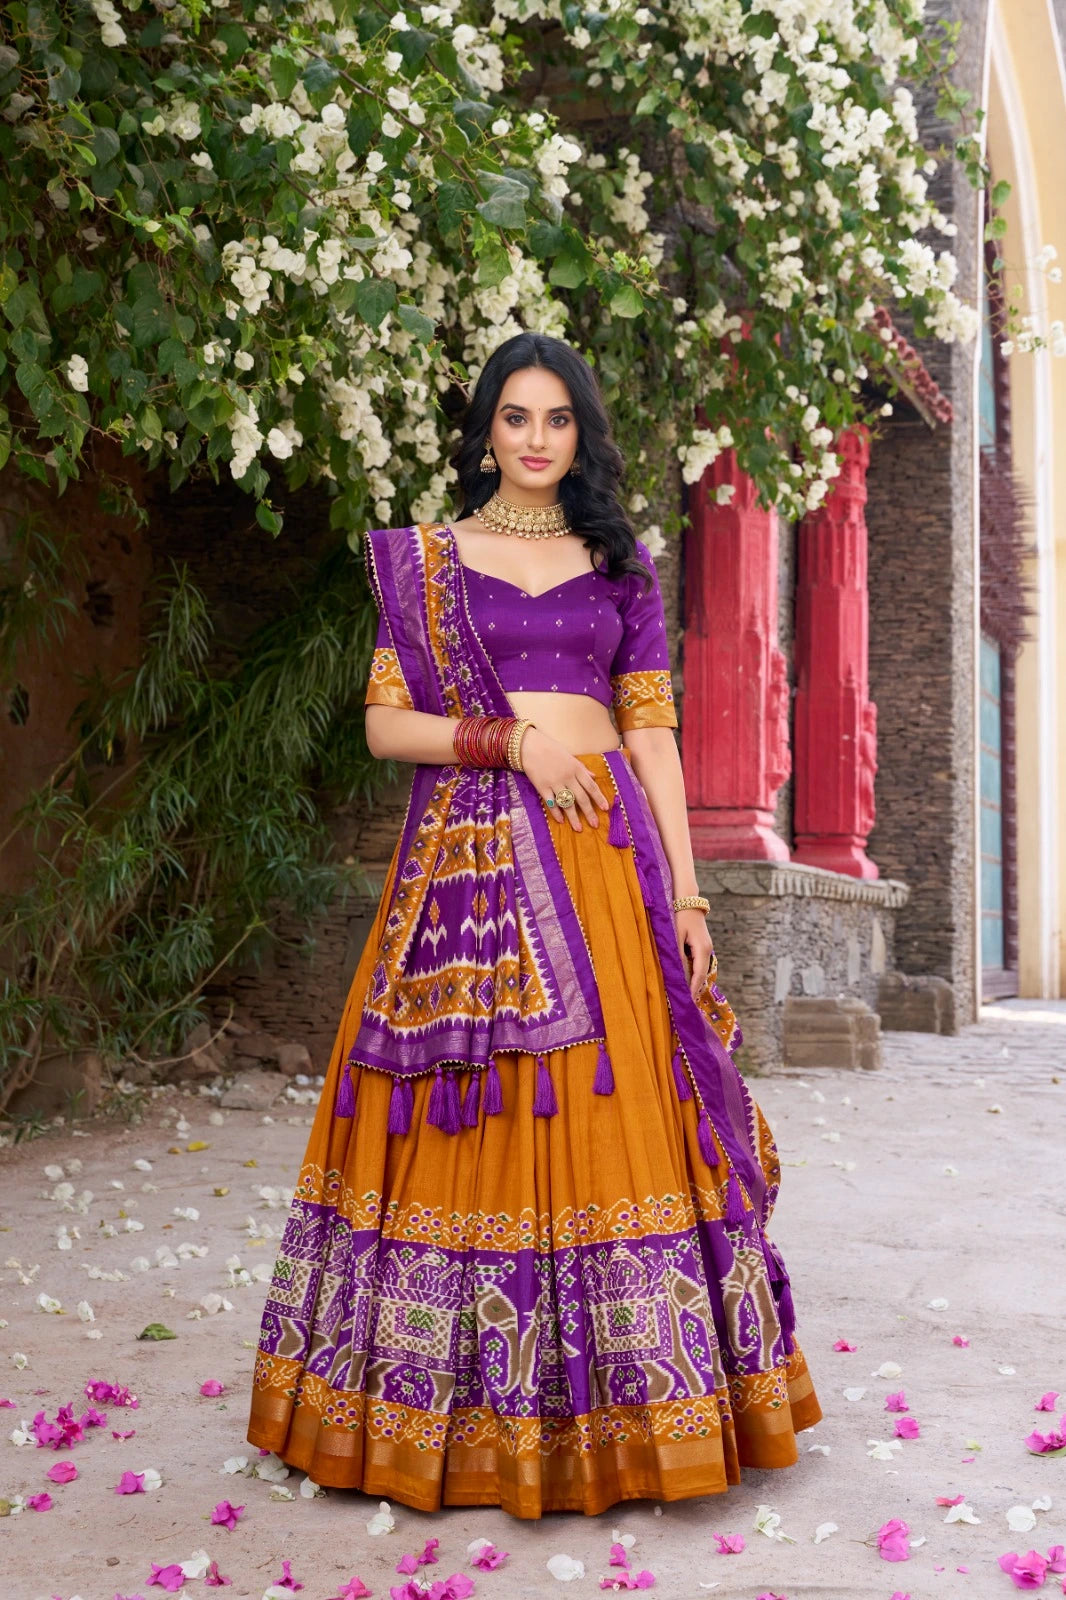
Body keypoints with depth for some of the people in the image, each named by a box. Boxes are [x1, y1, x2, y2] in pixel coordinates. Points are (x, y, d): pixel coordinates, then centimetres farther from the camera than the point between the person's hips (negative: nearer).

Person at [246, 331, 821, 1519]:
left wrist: (686, 894, 1)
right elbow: (384, 723, 3)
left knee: (615, 1117, 0)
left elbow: (653, 735, 8)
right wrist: (512, 739, -12)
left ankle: (623, 1408, 11)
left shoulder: (622, 564, 13)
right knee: (474, 1128, -1)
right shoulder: (426, 558, 9)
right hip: (471, 862, -1)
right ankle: (468, 1411, 11)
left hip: (606, 857, 2)